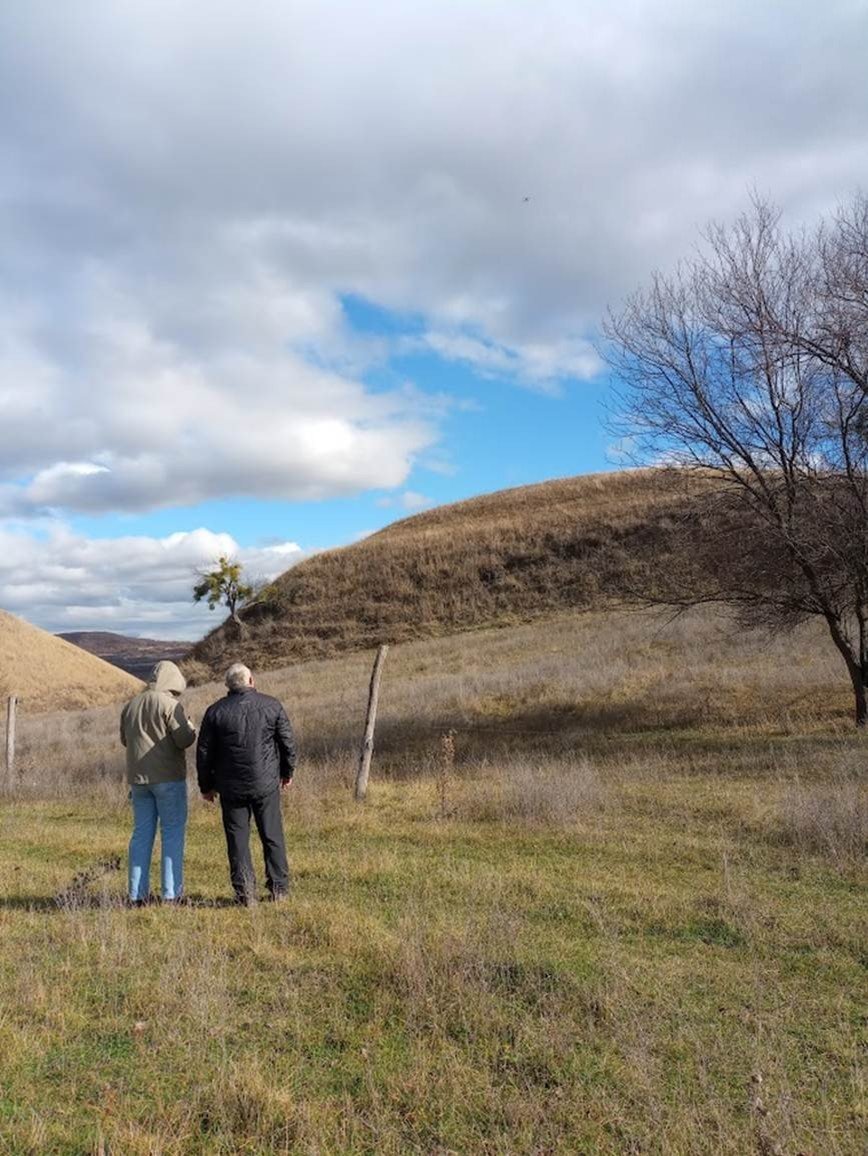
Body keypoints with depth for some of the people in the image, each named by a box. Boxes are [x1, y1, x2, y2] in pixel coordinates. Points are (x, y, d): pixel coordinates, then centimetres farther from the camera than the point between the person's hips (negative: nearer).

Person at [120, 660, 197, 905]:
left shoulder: (130, 705, 11)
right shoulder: (170, 704, -11)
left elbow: (125, 740, 20)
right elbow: (184, 740, -16)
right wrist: (190, 727, 4)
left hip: (138, 777, 6)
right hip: (168, 777, -6)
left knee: (141, 833, 11)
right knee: (173, 832, 1)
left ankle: (137, 894, 12)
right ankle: (171, 893, 0)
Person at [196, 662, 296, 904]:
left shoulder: (215, 711, -2)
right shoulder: (272, 705, -3)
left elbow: (204, 752, 2)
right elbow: (288, 742, 2)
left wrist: (206, 785, 13)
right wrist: (287, 772, 17)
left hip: (231, 787, 0)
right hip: (266, 784, 0)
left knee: (238, 839, 7)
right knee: (272, 837, 11)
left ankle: (245, 892, 7)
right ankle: (279, 888, 16)